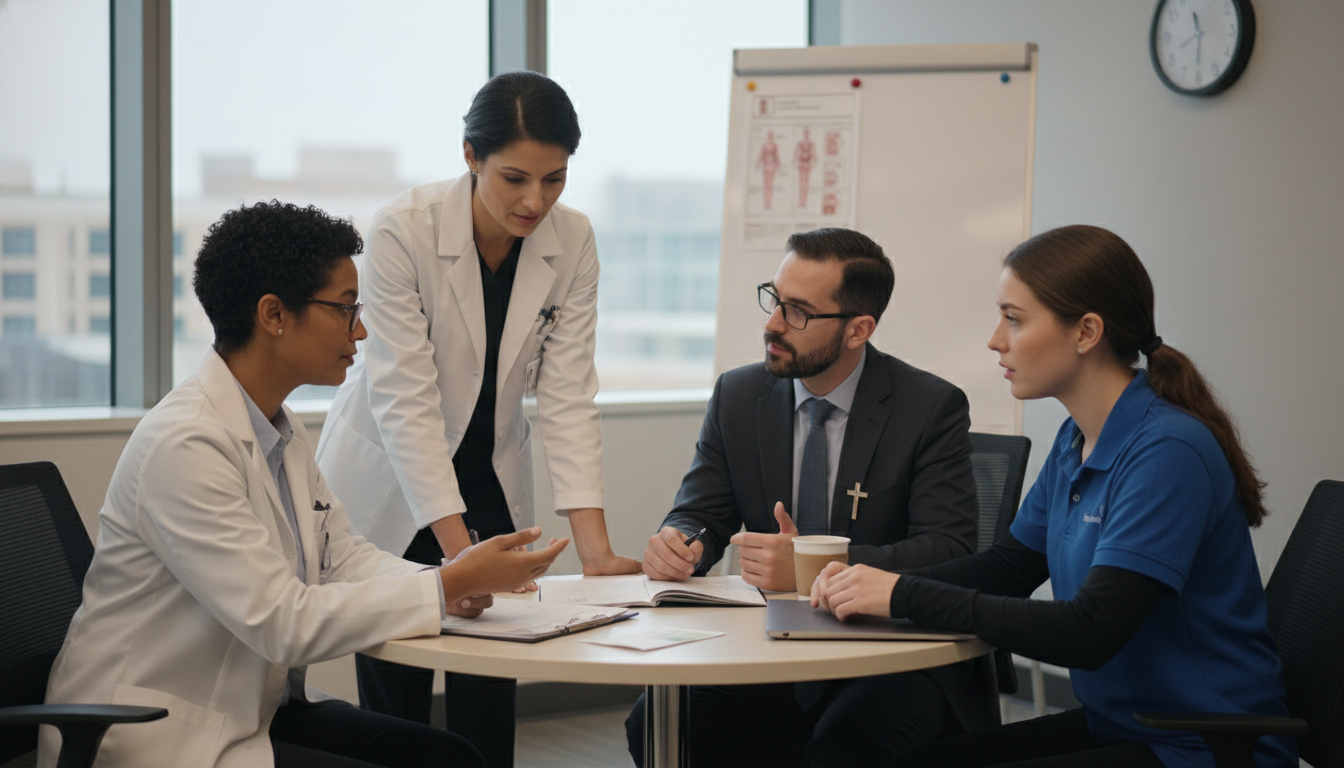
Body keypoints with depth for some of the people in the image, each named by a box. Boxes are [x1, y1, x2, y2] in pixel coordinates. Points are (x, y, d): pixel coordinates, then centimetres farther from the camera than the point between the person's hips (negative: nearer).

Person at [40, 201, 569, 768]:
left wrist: (448, 583, -10)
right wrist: (449, 586, -22)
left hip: (254, 710, 9)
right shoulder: (185, 445, -23)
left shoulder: (281, 430, 9)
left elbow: (343, 556, 10)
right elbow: (281, 623, -25)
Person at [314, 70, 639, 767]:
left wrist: (596, 549, -23)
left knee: (490, 691, -1)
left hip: (489, 477, 3)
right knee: (396, 692, 0)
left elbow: (566, 396, -14)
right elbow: (405, 400, -27)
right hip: (390, 484, -3)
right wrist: (460, 551, -33)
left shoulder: (572, 242, -12)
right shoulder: (403, 231, -25)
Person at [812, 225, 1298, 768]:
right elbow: (1008, 566, 18)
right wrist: (878, 585, -1)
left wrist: (907, 596, -22)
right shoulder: (1076, 441, 7)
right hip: (1116, 723, 8)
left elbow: (1090, 632, -27)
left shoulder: (1168, 452, -21)